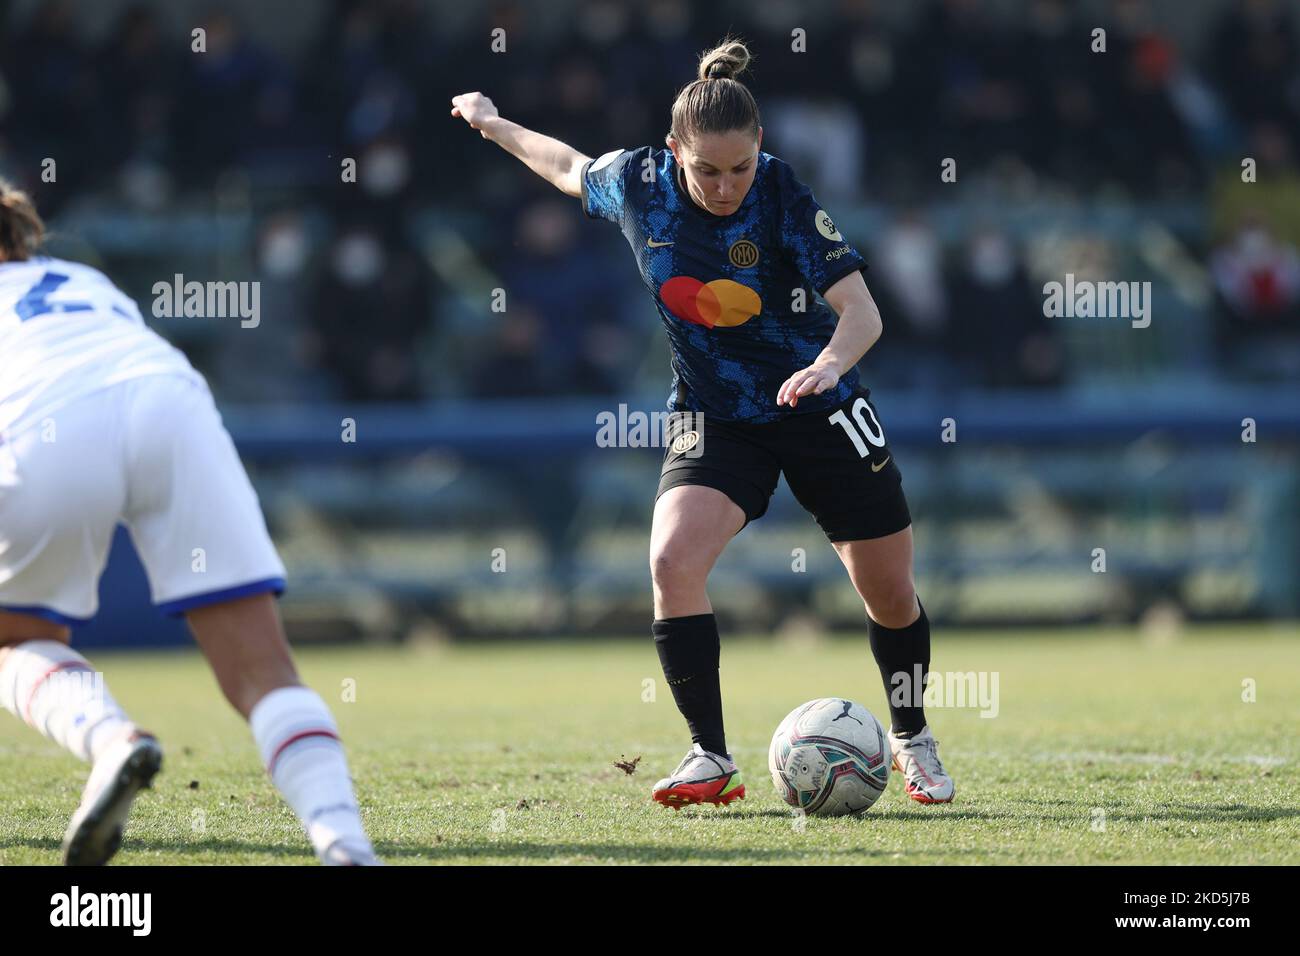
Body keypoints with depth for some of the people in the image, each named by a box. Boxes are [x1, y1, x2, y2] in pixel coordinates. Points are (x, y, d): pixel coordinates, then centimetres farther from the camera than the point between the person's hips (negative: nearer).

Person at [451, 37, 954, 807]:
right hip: (714, 418, 2)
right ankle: (712, 760, -13)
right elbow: (573, 169, 12)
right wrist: (496, 126, 24)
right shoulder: (638, 182, -12)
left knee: (891, 594, 6)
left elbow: (861, 311, -28)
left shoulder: (783, 196, -22)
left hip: (819, 413, -2)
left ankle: (913, 741, 35)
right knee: (673, 561, -24)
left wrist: (830, 362, -48)